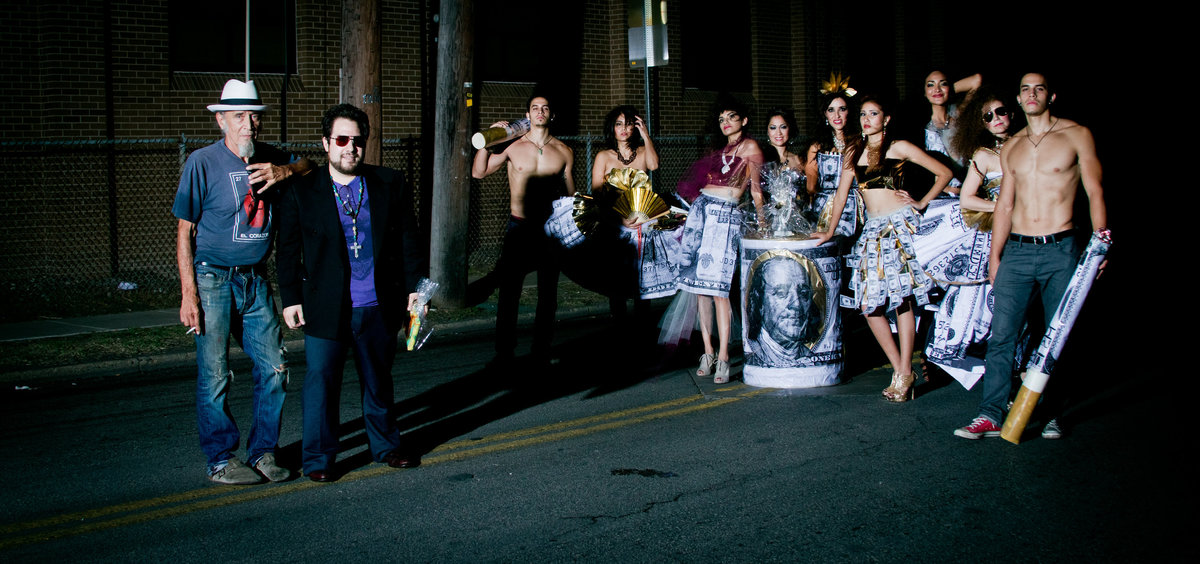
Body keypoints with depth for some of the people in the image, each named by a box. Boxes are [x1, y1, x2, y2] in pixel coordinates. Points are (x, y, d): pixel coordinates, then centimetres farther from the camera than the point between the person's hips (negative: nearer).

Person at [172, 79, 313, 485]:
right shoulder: (202, 163, -7)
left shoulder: (270, 160, 5)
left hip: (256, 280, 4)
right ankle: (221, 461, 12)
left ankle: (262, 452, 17)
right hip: (213, 279, -4)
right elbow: (185, 231, -6)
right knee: (215, 375, -1)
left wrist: (285, 171, -13)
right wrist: (189, 295, -12)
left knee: (273, 369, 2)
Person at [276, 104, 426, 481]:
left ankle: (385, 446, 32)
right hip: (326, 308, -2)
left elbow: (409, 241, 10)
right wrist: (291, 299, 1)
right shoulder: (301, 193, -1)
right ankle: (318, 459, 13)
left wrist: (414, 287, 6)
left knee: (378, 380, 15)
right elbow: (288, 251, 4)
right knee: (321, 381, 0)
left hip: (380, 308, 2)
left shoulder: (391, 185, 4)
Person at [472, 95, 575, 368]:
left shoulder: (564, 151, 7)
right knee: (509, 291, -1)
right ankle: (504, 353, 8)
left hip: (551, 227, 2)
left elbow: (570, 193, 13)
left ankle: (542, 351, 16)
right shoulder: (512, 146, 1)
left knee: (548, 292, 6)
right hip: (519, 226, -1)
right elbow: (478, 172, 1)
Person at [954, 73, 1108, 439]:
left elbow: (1095, 191, 0)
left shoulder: (1076, 135, 3)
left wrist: (1101, 238, -12)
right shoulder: (1011, 148, 15)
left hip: (1059, 250, -3)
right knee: (1001, 334, -5)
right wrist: (995, 254, 12)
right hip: (1017, 250, 3)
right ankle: (991, 415, -5)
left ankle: (1050, 415, 13)